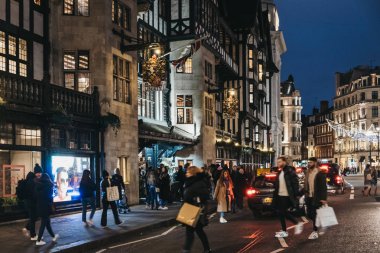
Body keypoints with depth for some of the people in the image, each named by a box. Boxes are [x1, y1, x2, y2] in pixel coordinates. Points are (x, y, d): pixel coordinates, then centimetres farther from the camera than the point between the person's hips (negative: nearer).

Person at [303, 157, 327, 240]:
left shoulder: (320, 174, -10)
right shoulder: (308, 173, 10)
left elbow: (323, 187, -13)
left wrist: (323, 198, -19)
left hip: (317, 198, -7)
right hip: (309, 197, 7)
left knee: (315, 215, -3)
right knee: (309, 214, 8)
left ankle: (315, 232, 6)